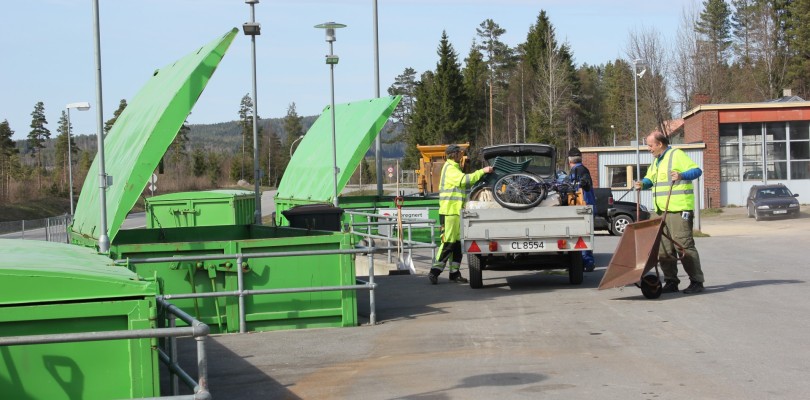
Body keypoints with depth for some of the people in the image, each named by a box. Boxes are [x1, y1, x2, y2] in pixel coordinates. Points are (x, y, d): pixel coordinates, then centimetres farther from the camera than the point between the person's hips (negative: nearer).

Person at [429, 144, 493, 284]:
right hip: (449, 211, -10)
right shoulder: (450, 168, -11)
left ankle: (455, 273, 15)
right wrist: (482, 171, -22)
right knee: (448, 243, -11)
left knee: (456, 243, 11)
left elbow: (465, 183, 25)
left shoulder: (454, 168, 22)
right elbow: (464, 180, -25)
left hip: (455, 211, 10)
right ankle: (434, 271, -9)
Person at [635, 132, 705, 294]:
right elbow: (650, 178, 25)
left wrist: (682, 175, -30)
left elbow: (696, 170, -13)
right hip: (661, 211, 9)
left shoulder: (677, 155, -6)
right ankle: (671, 282, 14)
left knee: (684, 245, -9)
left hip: (679, 209, -9)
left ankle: (696, 282, -4)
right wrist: (643, 184, 4)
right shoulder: (656, 160, 21)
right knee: (664, 248, 7)